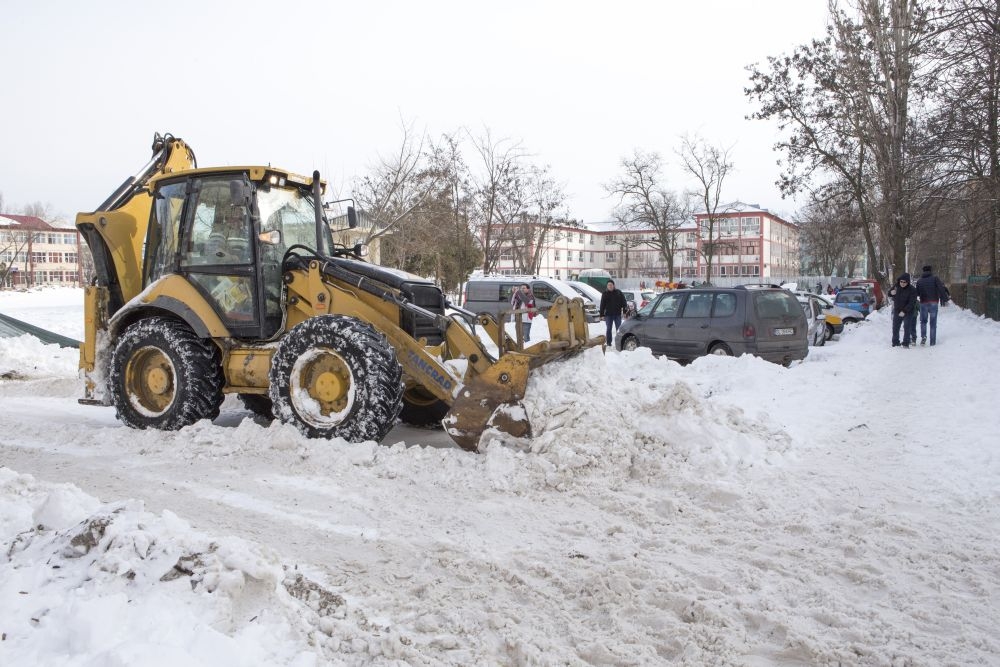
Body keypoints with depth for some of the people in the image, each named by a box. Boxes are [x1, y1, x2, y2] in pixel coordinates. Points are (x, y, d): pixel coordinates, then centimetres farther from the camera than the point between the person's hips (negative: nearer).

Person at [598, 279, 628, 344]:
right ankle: (608, 343, 9)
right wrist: (602, 315, -2)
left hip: (617, 314, 0)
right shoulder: (605, 294, 4)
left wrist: (625, 311, -5)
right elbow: (602, 305, 4)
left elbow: (624, 302, 3)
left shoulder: (618, 292, 3)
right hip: (608, 314, 0)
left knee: (618, 329, 5)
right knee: (609, 329, 3)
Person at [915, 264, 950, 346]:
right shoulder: (935, 278, 1)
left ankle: (923, 336, -8)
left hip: (923, 303, 2)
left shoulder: (919, 281, 9)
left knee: (923, 321, 16)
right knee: (933, 323, 4)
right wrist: (945, 300, -8)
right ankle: (932, 342, 4)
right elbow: (941, 289, -9)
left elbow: (917, 293, 11)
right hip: (934, 303, -1)